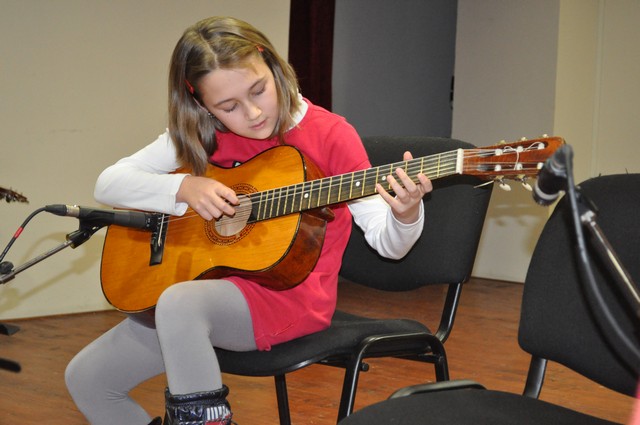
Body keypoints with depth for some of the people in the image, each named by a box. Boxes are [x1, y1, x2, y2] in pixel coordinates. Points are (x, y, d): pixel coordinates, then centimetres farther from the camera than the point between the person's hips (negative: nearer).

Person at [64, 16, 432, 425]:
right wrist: (184, 187, -16)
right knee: (86, 377, -2)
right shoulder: (199, 135, 2)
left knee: (179, 303, -35)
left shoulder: (329, 135, -10)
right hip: (218, 288, 6)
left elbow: (387, 243, -10)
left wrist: (405, 215, -34)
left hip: (291, 295, -5)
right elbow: (108, 184, 0)